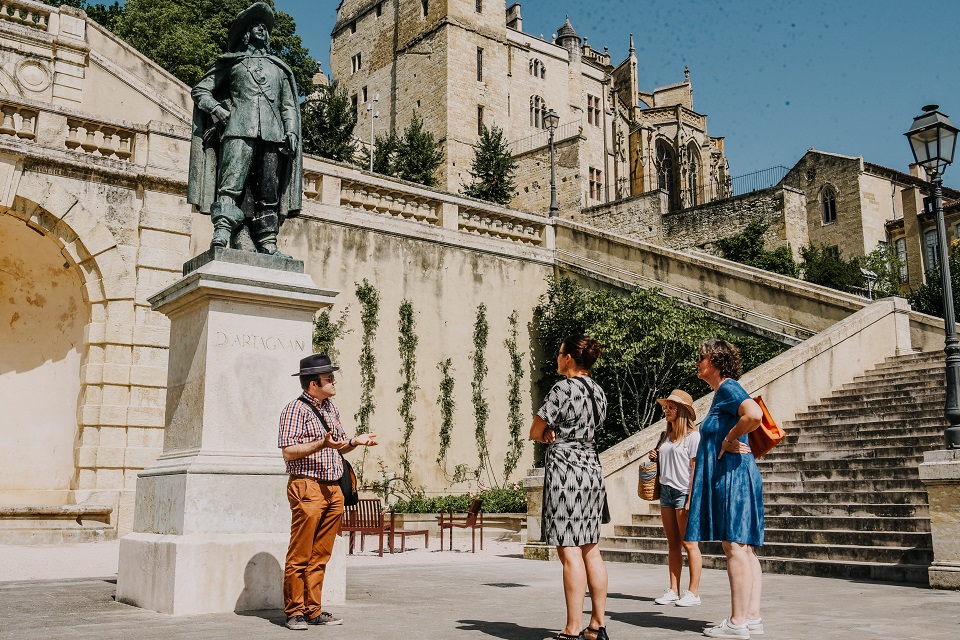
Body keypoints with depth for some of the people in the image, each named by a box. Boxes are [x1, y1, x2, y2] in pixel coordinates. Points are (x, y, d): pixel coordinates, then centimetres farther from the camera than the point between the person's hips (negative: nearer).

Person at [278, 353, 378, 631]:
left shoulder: (330, 408, 18)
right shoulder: (295, 409, -5)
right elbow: (288, 451, -13)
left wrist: (354, 441, 4)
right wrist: (322, 444, -23)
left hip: (333, 489, 7)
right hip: (307, 487, -7)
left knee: (320, 556, 10)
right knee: (300, 555, -3)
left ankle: (314, 610, 16)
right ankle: (295, 611, 7)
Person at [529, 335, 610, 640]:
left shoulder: (563, 389, -12)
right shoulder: (598, 392, 13)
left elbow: (535, 433, -6)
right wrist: (557, 436, 4)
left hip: (565, 466, -8)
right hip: (591, 464, 8)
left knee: (570, 552, -6)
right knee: (591, 550, 11)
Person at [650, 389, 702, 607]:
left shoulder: (693, 436, -7)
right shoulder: (666, 436, 14)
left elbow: (695, 469, -11)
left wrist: (690, 499, -15)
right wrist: (656, 458, 4)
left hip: (684, 492, -7)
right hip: (666, 491, 7)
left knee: (689, 544, -2)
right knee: (673, 544, 10)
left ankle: (693, 592, 3)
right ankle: (673, 590, 14)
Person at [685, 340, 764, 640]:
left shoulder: (728, 388, -11)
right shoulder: (722, 392, 18)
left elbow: (754, 415, -29)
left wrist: (729, 441, -18)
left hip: (732, 474, -11)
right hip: (728, 476, 11)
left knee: (735, 546, -8)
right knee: (744, 549, 10)